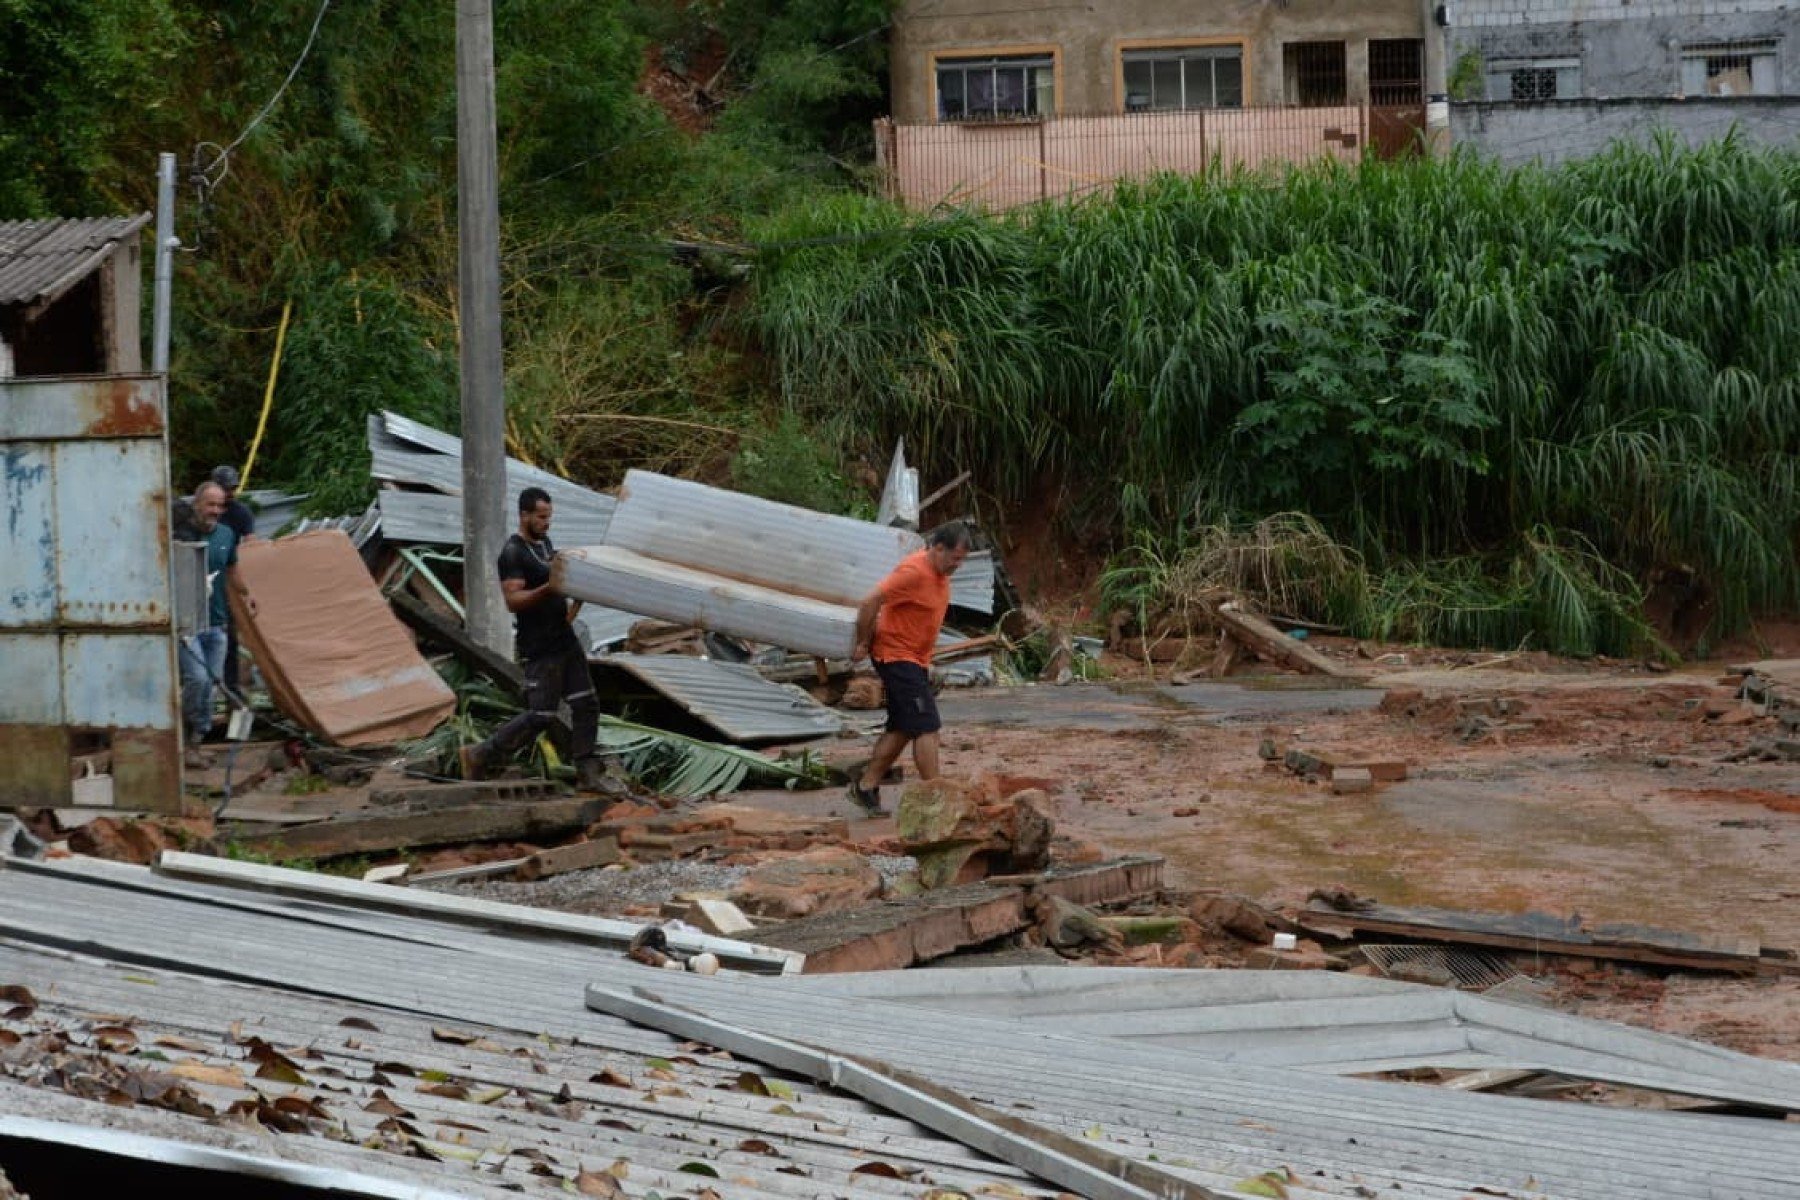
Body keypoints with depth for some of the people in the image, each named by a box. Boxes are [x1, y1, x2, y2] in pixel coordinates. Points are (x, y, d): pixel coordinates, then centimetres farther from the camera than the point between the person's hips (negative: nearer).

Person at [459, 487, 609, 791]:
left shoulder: (544, 542, 13)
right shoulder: (513, 552, -15)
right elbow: (513, 600, -23)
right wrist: (547, 589, -35)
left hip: (565, 640, 9)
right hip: (538, 649, -9)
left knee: (586, 705, 5)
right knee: (540, 716, -8)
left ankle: (587, 774, 10)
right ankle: (479, 756, 3)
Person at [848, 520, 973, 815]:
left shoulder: (940, 572, 7)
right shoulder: (914, 571, -23)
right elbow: (870, 603, -24)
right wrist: (862, 644, -15)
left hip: (915, 659, 10)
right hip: (897, 656, -10)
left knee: (901, 729, 14)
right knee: (927, 727, -11)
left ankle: (866, 786, 22)